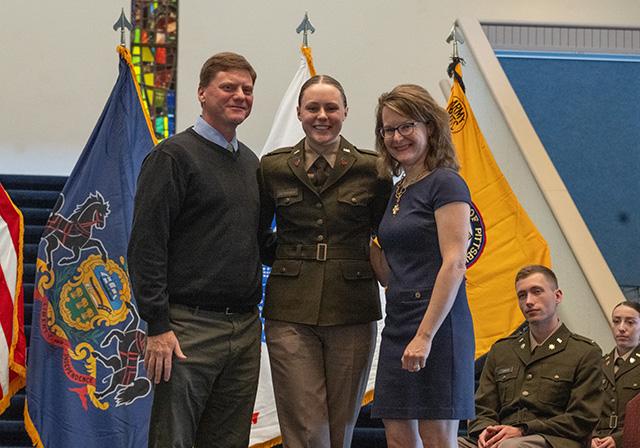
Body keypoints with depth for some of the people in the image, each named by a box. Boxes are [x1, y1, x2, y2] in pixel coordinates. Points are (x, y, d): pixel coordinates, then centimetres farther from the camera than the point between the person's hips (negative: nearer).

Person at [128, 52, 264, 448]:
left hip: (245, 328, 7)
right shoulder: (174, 155, -5)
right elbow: (146, 245, -11)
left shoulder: (250, 162, 17)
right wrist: (157, 326, -17)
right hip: (190, 327, -7)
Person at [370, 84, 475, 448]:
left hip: (436, 322, -8)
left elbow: (454, 265, -16)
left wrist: (425, 335, -21)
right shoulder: (399, 191, 17)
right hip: (398, 323, 8)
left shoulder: (445, 183, -8)